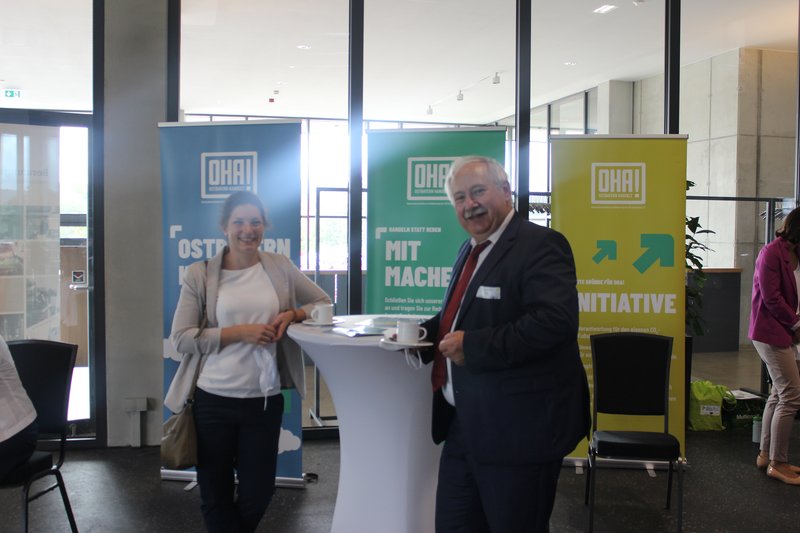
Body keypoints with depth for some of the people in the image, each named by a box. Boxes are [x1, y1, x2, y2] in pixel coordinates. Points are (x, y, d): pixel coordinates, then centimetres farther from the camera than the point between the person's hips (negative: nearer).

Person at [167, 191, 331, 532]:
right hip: (213, 399, -2)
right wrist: (240, 332, -17)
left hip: (265, 400, 2)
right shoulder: (200, 274, -4)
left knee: (258, 493, 14)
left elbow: (323, 303, 12)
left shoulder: (280, 267, 3)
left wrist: (292, 314, -8)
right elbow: (181, 338, -8)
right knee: (215, 495, 13)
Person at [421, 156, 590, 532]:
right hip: (465, 425, 9)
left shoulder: (541, 245, -15)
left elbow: (555, 321, -29)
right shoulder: (472, 249, 14)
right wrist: (425, 332, 6)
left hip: (518, 428, -9)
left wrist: (472, 346, -24)